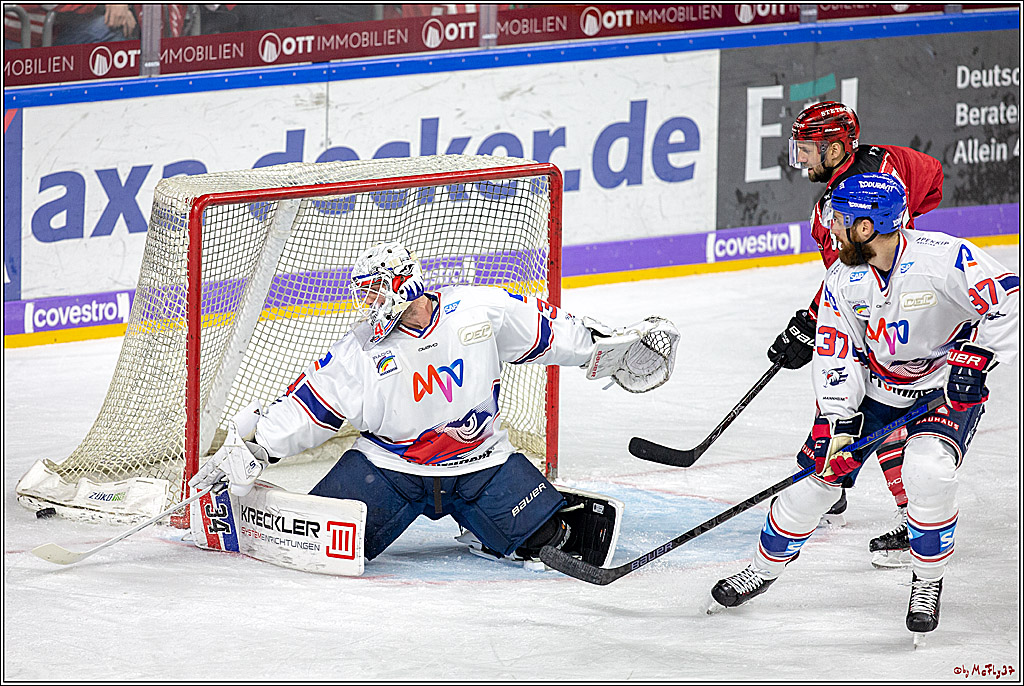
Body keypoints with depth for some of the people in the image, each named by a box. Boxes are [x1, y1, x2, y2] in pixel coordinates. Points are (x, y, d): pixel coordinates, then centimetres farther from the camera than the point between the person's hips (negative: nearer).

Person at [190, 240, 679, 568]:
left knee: (546, 536, -13)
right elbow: (307, 408, -7)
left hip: (481, 460, 0)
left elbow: (547, 331, 3)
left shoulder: (482, 312, -10)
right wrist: (251, 451, -15)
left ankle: (568, 513, 23)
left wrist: (613, 349, 5)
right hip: (388, 463, 0)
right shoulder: (359, 352, -8)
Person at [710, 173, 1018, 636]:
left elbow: (1010, 302, -27)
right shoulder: (844, 279, -9)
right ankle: (764, 568, 23)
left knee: (928, 471, -30)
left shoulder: (944, 258, -27)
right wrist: (836, 421, -18)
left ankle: (928, 582, -6)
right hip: (874, 386, 5)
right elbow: (837, 354, -7)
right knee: (819, 473, -1)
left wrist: (975, 358, -34)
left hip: (949, 388, -5)